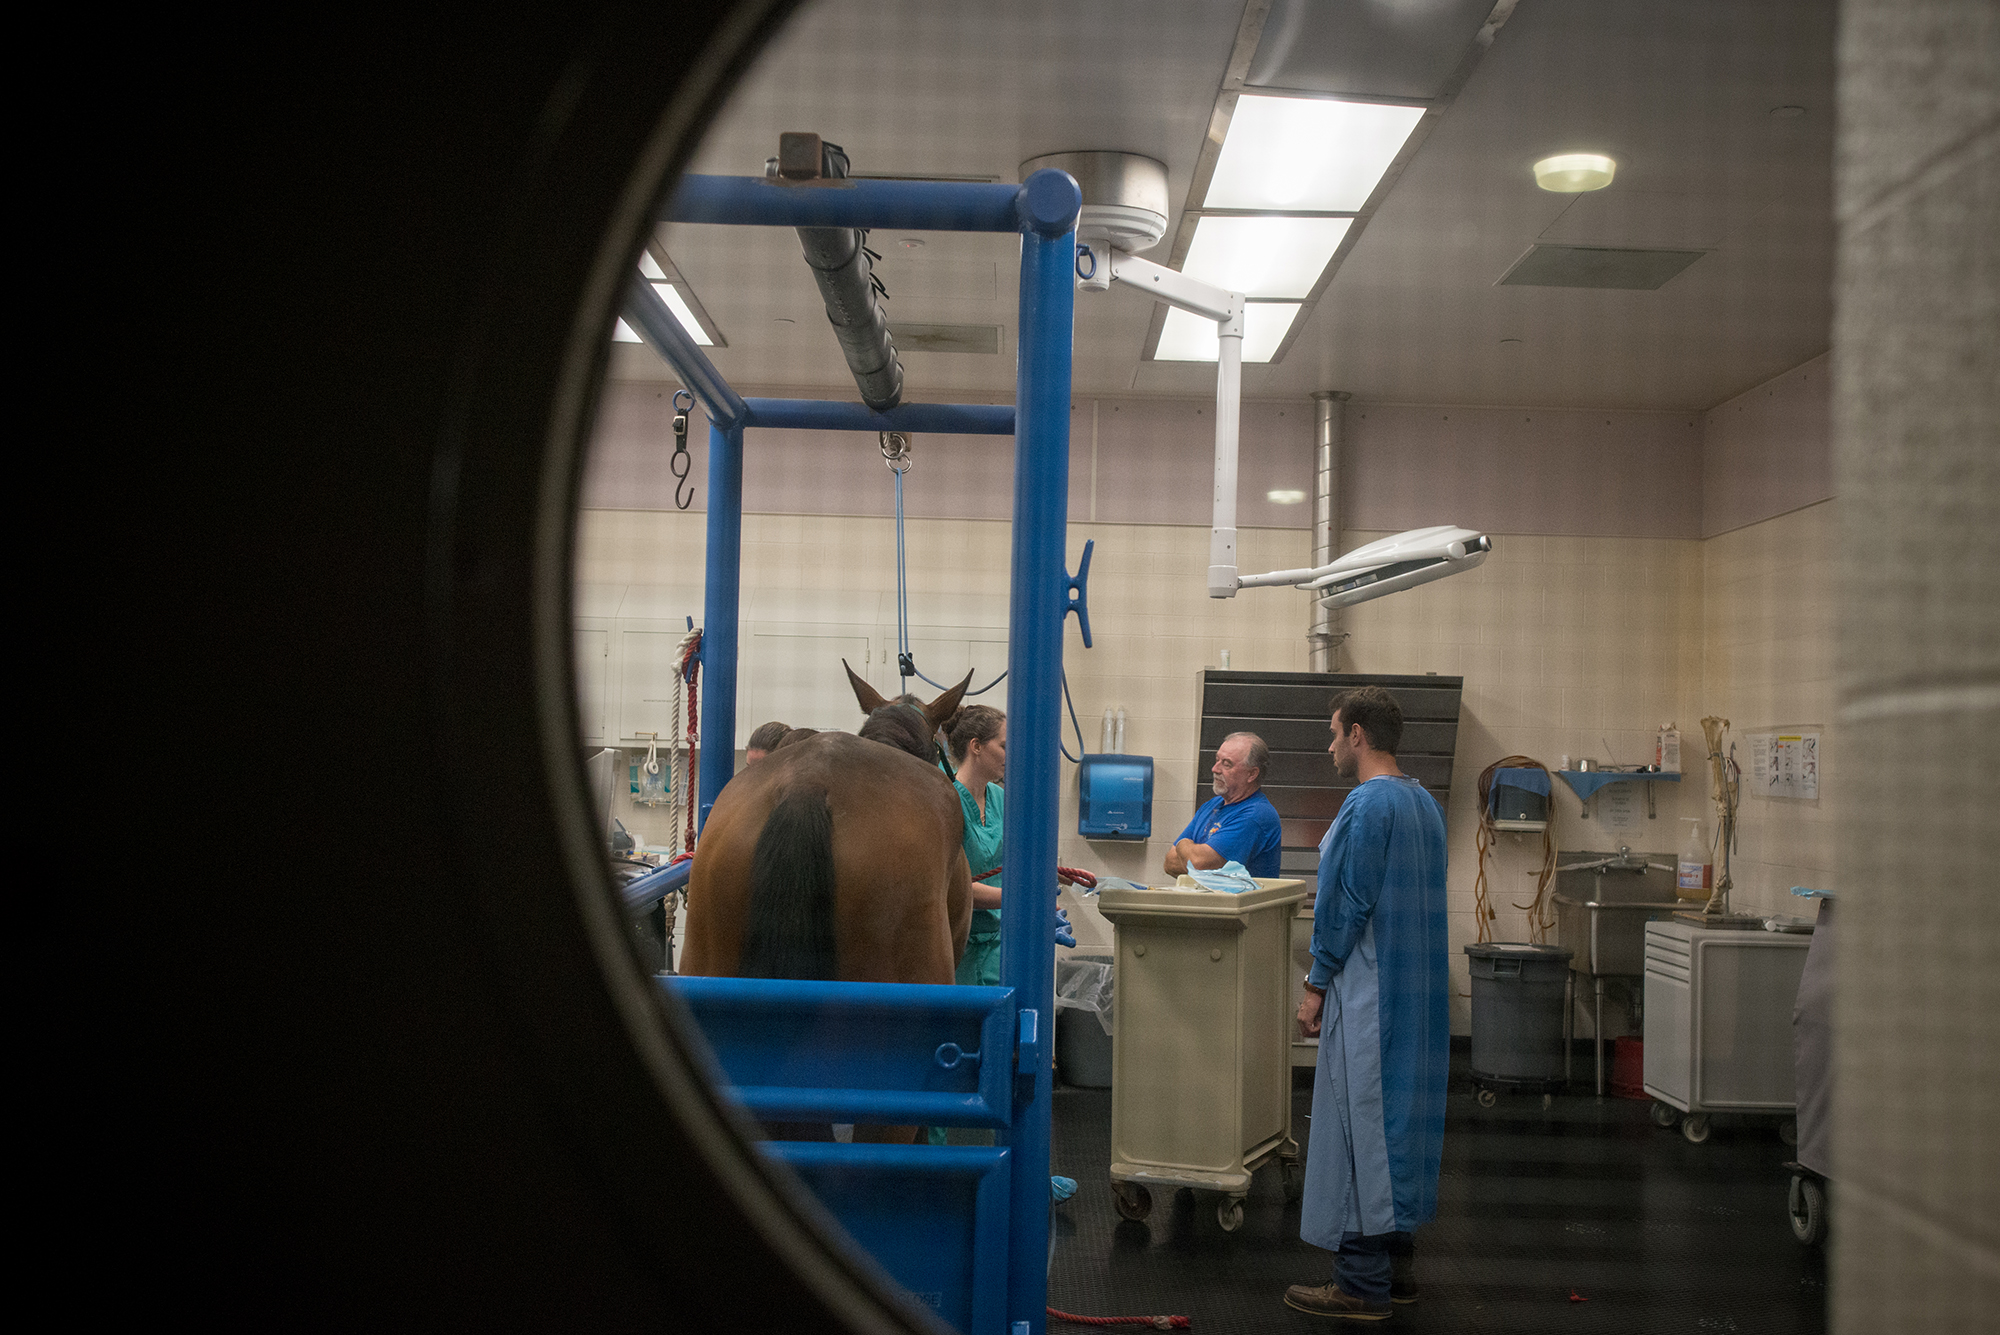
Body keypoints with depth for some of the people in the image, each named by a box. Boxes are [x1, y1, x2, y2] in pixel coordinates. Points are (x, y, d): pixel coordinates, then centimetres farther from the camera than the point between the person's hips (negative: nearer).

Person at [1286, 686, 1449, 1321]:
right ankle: (1395, 1262, 23)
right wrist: (1332, 907, 20)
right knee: (1399, 1117, 15)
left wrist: (1317, 984, -9)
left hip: (1369, 994, -9)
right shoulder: (1424, 802, 12)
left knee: (1361, 1126, -5)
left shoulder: (1367, 805, -16)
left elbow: (1348, 906, -16)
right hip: (1418, 994, 9)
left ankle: (1363, 1285, -1)